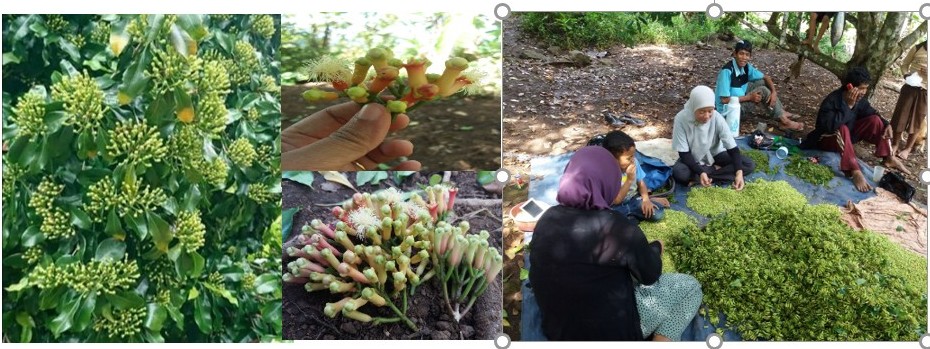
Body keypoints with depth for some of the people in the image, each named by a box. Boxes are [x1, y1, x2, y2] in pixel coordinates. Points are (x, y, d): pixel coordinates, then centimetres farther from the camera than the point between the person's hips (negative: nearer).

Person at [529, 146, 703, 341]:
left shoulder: (547, 220, -5)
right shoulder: (616, 227, -22)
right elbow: (650, 275, -4)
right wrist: (655, 248, 17)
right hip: (611, 333, -7)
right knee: (690, 287, 9)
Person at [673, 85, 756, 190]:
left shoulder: (717, 118, -21)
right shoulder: (681, 119, -25)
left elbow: (732, 147, -20)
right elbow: (683, 152, -22)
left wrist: (739, 172, -36)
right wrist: (700, 172, -36)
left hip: (715, 155, 3)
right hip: (693, 159, -3)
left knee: (749, 165, -19)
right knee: (679, 172, -36)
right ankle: (715, 169, -13)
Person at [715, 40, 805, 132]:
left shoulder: (746, 67, -2)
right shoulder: (727, 71, -25)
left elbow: (766, 77, 9)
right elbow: (724, 100, -26)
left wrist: (774, 92, -11)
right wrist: (749, 97, -19)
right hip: (728, 108, -8)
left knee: (762, 82, 2)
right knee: (763, 91, -15)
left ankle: (781, 112, 5)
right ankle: (783, 121, -7)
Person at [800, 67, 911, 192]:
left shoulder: (860, 99, -7)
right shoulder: (831, 101, -29)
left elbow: (872, 113, 6)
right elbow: (829, 126, -41)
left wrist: (887, 124, -13)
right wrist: (848, 106, -39)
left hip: (848, 136, 7)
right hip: (828, 139, -7)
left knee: (875, 120, -9)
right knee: (842, 129, -39)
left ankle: (888, 158, -5)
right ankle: (855, 171, -43)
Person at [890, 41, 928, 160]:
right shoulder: (918, 48, -3)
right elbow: (904, 64, 8)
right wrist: (906, 74, -12)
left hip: (925, 91, 0)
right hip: (910, 87, 0)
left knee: (917, 120, 5)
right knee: (900, 116, 3)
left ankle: (907, 148, 17)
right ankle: (894, 144, 18)